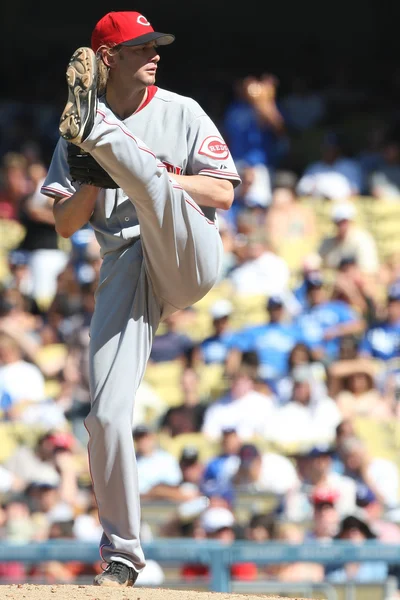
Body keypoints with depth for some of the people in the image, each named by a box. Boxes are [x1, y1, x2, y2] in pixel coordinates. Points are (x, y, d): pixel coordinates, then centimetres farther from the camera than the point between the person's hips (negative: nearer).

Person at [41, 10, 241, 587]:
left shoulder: (181, 112, 8)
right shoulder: (73, 136, 13)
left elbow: (223, 192, 1)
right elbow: (64, 223, 9)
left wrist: (146, 175, -11)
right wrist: (100, 176, -10)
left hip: (187, 257, -1)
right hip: (124, 269, 2)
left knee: (151, 180, -34)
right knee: (106, 415, -8)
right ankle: (122, 553, 2)